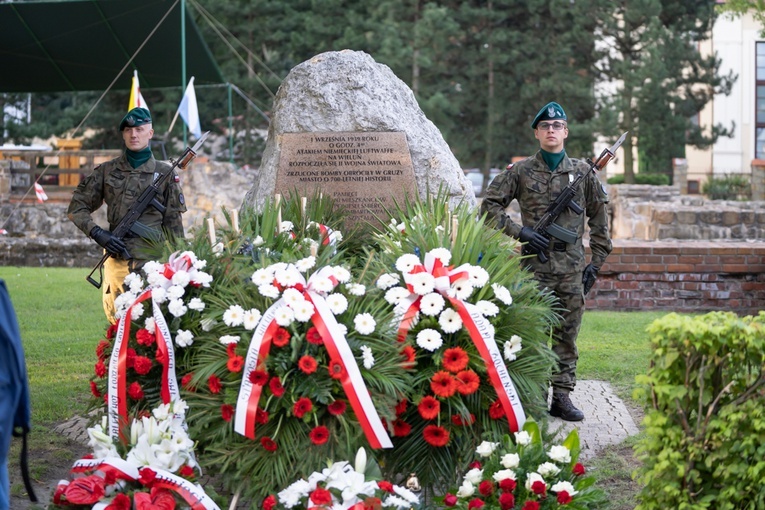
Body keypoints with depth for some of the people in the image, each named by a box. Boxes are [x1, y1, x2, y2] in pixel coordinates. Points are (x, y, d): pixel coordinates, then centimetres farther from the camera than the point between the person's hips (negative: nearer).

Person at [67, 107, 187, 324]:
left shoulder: (165, 174, 7)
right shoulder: (106, 171, 10)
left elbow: (174, 224, 9)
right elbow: (76, 208, 11)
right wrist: (97, 233, -5)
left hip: (153, 260, -2)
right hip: (117, 258, 2)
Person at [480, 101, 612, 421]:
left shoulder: (583, 172, 8)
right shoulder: (521, 172, 3)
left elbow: (599, 219, 13)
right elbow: (489, 206, 5)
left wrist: (596, 262, 7)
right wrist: (520, 232, -6)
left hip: (572, 267, 2)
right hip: (535, 264, -2)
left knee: (567, 334, 5)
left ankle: (562, 397, 11)